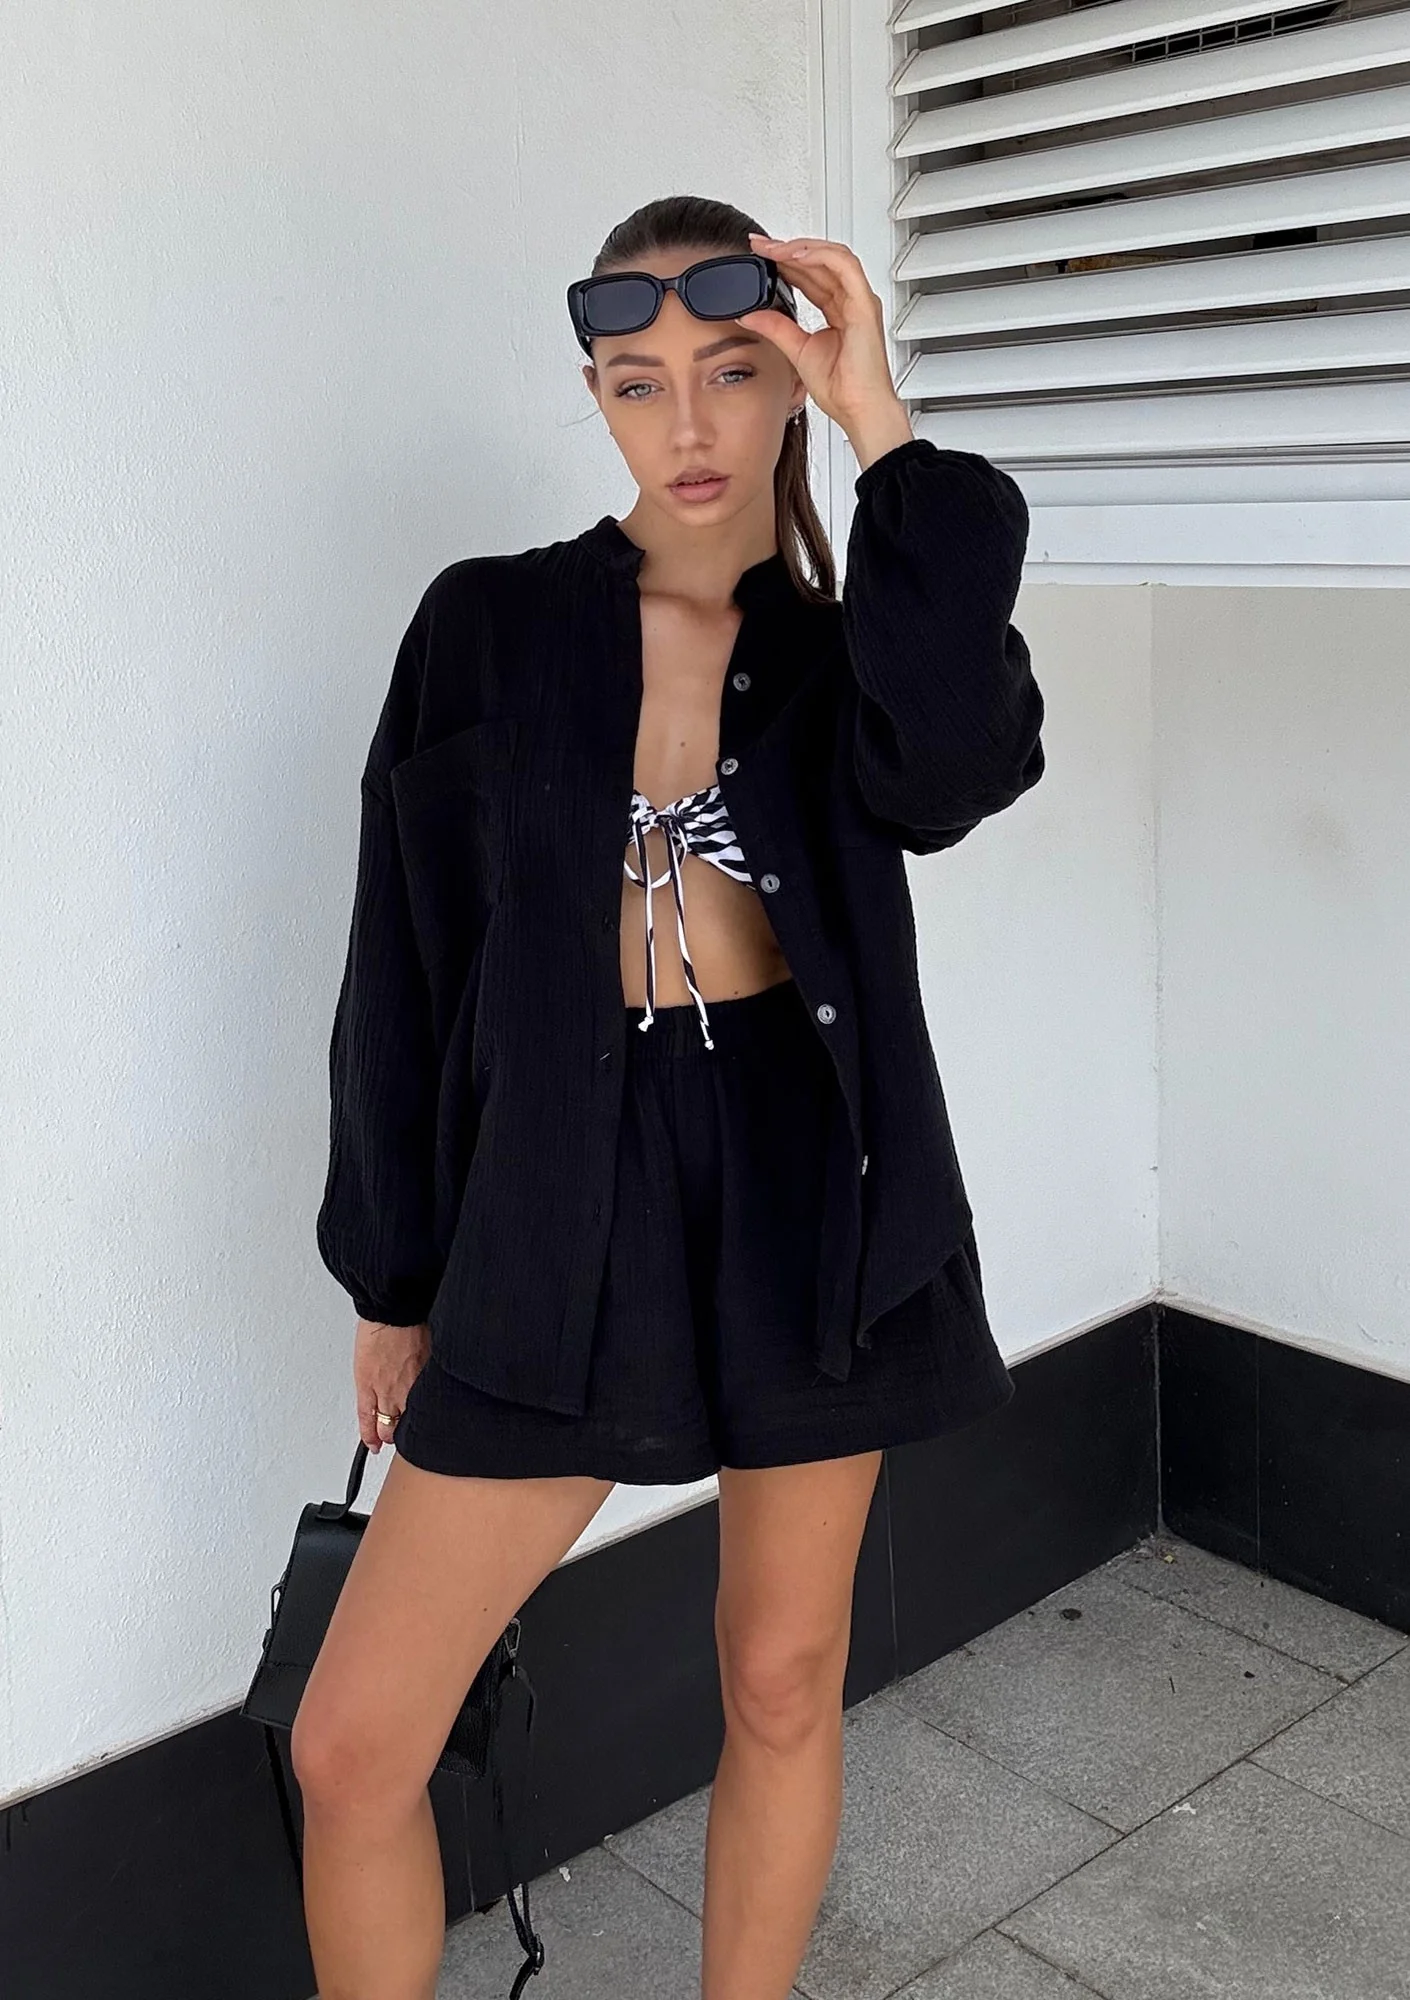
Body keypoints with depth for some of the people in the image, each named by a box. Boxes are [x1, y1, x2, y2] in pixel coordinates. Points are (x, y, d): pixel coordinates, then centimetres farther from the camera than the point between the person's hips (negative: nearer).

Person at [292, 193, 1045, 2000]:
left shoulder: (849, 653, 3)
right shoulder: (491, 628, -1)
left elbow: (963, 767, -23)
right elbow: (405, 968, 2)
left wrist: (881, 427, -18)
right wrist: (391, 1280, 5)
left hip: (811, 1178, 1)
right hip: (568, 1194, -1)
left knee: (782, 1680, 15)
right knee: (352, 1746, -1)